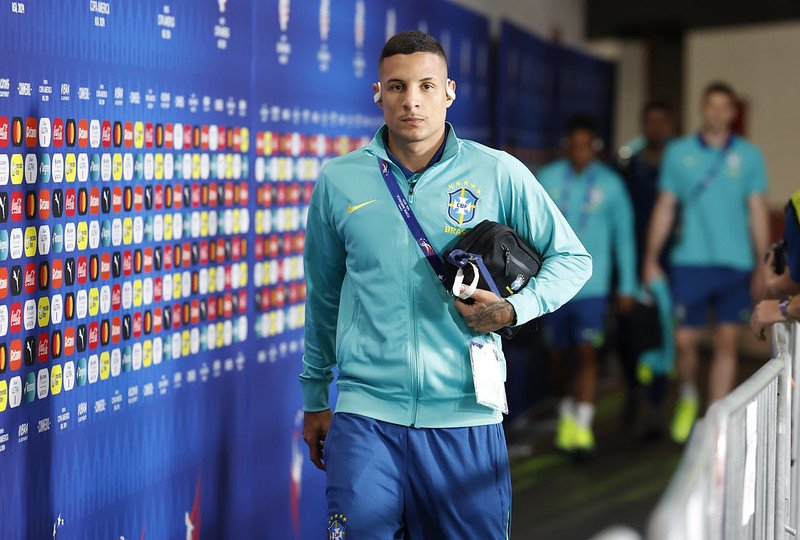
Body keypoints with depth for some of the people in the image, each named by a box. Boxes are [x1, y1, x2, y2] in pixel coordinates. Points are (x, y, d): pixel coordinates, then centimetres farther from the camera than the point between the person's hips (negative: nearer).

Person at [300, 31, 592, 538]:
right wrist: (315, 398, 20)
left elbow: (572, 258, 9)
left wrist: (514, 308, -8)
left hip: (466, 416, 0)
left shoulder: (499, 173, 1)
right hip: (367, 416, 0)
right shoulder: (338, 181, 6)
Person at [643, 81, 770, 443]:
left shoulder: (749, 156, 7)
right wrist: (651, 260, 5)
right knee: (684, 339, -4)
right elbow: (665, 208, 9)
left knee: (726, 342, -1)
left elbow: (758, 212, 8)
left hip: (735, 263, 1)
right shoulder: (678, 152, 6)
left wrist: (763, 267, 3)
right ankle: (687, 398, 24)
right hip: (690, 261, 0)